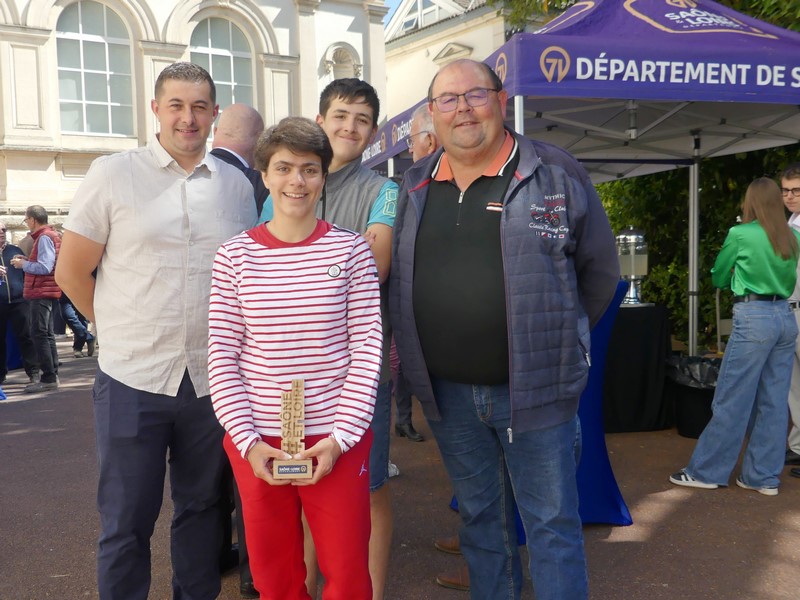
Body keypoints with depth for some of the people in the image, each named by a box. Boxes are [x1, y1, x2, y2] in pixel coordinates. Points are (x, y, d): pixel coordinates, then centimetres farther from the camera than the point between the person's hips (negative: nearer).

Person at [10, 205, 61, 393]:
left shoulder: (44, 237, -14)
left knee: (39, 334, -9)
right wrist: (27, 260, 7)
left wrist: (23, 264, -10)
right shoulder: (48, 235, 17)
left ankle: (49, 378, -9)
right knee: (46, 335, 12)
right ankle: (52, 376, 17)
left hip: (42, 293, -10)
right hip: (44, 292, 10)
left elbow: (45, 267, -23)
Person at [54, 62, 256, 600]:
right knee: (126, 522, 9)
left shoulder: (237, 185, 5)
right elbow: (72, 272, 1)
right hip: (133, 380, -2)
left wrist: (219, 339, 8)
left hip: (212, 380, 3)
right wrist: (124, 332, 5)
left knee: (202, 509, 18)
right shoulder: (113, 176, -3)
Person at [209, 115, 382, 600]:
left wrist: (339, 438, -11)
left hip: (337, 440, -1)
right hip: (256, 442, 1)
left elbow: (367, 347, -4)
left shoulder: (351, 250, -2)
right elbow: (222, 355, 0)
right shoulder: (236, 255, 1)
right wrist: (248, 440, -8)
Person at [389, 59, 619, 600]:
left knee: (552, 525, 8)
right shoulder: (415, 185, 7)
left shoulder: (557, 173, -4)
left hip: (534, 389, -3)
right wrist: (426, 359, 11)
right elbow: (399, 280, 17)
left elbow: (600, 270, 3)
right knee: (480, 519, 19)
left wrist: (554, 340, 5)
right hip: (447, 394, 4)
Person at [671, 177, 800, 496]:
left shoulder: (740, 234, -7)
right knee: (774, 401, 9)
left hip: (754, 318, -6)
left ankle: (706, 471, 8)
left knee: (732, 400, -1)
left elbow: (718, 278, 6)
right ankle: (764, 476, 15)